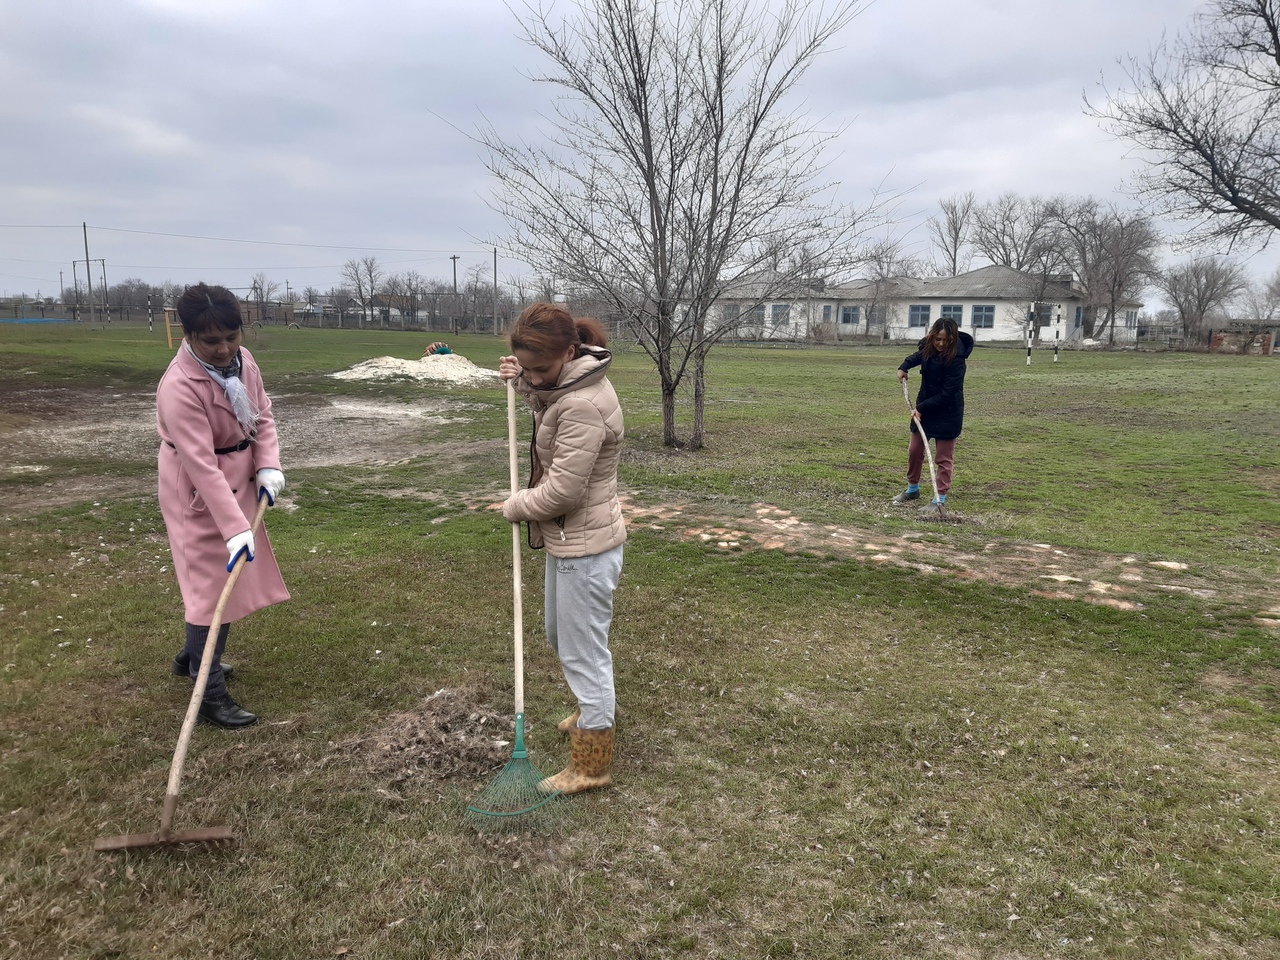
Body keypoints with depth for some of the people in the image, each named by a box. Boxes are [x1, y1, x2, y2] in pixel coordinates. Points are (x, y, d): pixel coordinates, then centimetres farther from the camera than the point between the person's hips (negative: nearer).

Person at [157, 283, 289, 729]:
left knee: (234, 580, 18)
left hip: (238, 483, 8)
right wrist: (236, 529, -36)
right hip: (200, 495, -8)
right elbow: (202, 467, -33)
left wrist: (268, 465, -13)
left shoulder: (242, 360, -5)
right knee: (212, 584, -5)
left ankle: (194, 657, 39)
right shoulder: (179, 388, -29)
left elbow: (262, 415, 4)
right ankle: (210, 698, 4)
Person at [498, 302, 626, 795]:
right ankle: (597, 708, 52)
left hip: (584, 548, -10)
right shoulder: (570, 382, 2)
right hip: (568, 539, 10)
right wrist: (524, 382, 6)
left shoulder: (583, 406, -28)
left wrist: (516, 506, -7)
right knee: (560, 636, 27)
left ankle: (591, 765, 21)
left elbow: (561, 491, -26)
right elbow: (549, 401, 26)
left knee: (583, 652, 4)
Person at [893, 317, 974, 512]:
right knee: (914, 450, 14)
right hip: (924, 409, 7)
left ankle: (940, 498, 9)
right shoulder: (928, 348, -6)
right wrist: (904, 367, 7)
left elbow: (947, 394, -24)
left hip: (947, 413, -7)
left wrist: (922, 408, -22)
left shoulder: (956, 360, -25)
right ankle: (913, 489, 32)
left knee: (944, 457, 2)